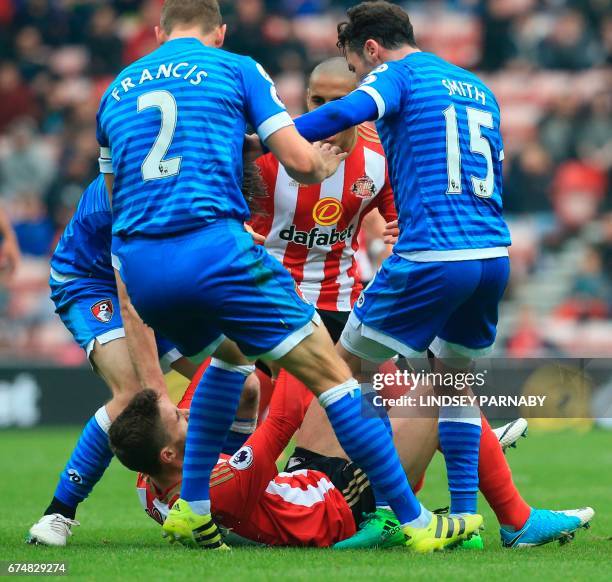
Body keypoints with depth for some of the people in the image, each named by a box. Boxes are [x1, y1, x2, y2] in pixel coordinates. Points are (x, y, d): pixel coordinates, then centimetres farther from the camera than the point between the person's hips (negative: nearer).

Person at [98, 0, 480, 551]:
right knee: (332, 375, 2)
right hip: (213, 250, -5)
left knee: (230, 354, 33)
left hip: (137, 267, 6)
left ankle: (191, 509, 23)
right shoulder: (237, 70, 9)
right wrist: (325, 164, 25)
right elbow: (299, 162, 1)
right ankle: (416, 522, 0)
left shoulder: (116, 90, 22)